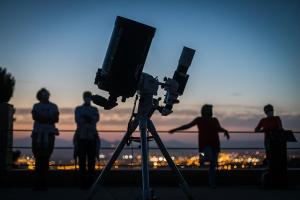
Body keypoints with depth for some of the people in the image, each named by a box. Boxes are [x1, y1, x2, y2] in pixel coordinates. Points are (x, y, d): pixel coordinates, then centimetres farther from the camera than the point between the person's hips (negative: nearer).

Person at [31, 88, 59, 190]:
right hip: (38, 134, 0)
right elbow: (35, 116, 0)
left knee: (45, 159, -7)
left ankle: (43, 183, -7)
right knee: (39, 158, -7)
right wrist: (49, 117, -5)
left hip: (49, 134, 0)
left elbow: (56, 119, 5)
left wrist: (42, 117, -4)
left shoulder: (53, 106, 17)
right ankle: (38, 183, -7)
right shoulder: (36, 106, 18)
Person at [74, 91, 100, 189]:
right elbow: (77, 120, -5)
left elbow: (96, 119, -4)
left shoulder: (95, 109, 15)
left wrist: (84, 118, -14)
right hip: (81, 137, -2)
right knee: (82, 161, -5)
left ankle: (90, 182, -2)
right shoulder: (78, 109, 11)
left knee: (91, 161, -4)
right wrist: (90, 119, -11)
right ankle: (83, 183, -4)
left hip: (92, 137, 2)